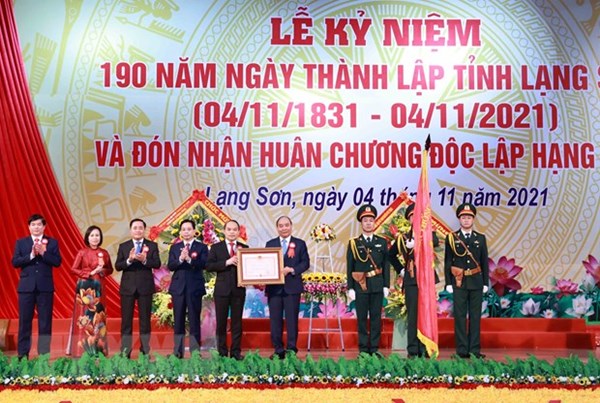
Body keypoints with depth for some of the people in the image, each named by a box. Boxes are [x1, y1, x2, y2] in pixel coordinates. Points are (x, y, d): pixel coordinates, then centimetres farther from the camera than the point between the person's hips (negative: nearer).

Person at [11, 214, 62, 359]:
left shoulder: (52, 242, 6)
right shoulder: (21, 242, 7)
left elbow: (57, 262, -4)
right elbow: (15, 262, -3)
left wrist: (43, 253, -16)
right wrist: (31, 255, -15)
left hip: (45, 287, 0)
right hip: (26, 286, 0)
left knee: (45, 322, 2)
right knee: (24, 321, 3)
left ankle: (44, 354, 9)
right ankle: (22, 355, 10)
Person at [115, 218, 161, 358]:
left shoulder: (152, 245, 3)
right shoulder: (123, 246, 5)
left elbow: (157, 264, -7)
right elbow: (117, 266, -3)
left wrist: (144, 260, -25)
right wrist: (129, 260, -21)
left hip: (145, 287, -1)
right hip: (128, 287, 1)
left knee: (145, 319, 4)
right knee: (126, 320, 4)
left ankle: (145, 351, 11)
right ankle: (125, 351, 10)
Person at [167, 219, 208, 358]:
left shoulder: (202, 247, 4)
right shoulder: (174, 247, 11)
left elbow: (203, 264, -11)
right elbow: (170, 266, -1)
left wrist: (189, 259, -26)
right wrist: (180, 259, -19)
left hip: (195, 287, -2)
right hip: (178, 287, 2)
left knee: (194, 320, 0)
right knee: (178, 320, 5)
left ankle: (195, 352, 4)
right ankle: (177, 352, 10)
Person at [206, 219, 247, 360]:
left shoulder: (244, 248, 7)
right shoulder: (216, 248, 4)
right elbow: (209, 266, -8)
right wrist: (227, 262, -17)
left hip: (238, 290, 1)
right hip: (222, 289, -1)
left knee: (237, 322, 5)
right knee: (221, 322, 5)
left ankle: (236, 352, 12)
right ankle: (222, 353, 12)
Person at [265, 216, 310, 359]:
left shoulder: (300, 244, 7)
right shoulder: (270, 244, 12)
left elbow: (305, 263, 1)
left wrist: (292, 270, -14)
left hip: (292, 287, -2)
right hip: (274, 287, 2)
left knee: (292, 319, -1)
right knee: (275, 319, 4)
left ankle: (291, 348, 5)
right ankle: (278, 350, 10)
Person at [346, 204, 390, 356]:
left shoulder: (382, 242, 9)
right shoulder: (353, 243, 3)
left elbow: (386, 265, 8)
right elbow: (349, 268, 2)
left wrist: (386, 286, 1)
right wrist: (350, 288, -4)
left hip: (377, 287, 2)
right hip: (360, 287, -1)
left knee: (376, 318, 4)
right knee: (362, 318, 2)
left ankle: (374, 348, 11)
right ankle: (363, 349, 9)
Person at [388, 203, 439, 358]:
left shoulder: (429, 234, 7)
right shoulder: (403, 238, 11)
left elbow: (435, 242, -18)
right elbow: (391, 255, 23)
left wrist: (416, 243, -30)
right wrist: (400, 270, 12)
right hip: (411, 280, 0)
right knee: (412, 315, 0)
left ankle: (425, 349, 7)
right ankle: (413, 350, 3)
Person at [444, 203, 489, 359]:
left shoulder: (480, 238, 9)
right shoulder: (451, 238, 3)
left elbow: (485, 262, 9)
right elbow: (447, 262, 2)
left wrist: (485, 283, 4)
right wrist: (448, 283, -4)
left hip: (476, 282, 2)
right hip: (459, 282, -2)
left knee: (475, 316, 4)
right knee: (460, 316, 0)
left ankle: (475, 349, 9)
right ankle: (462, 350, 5)